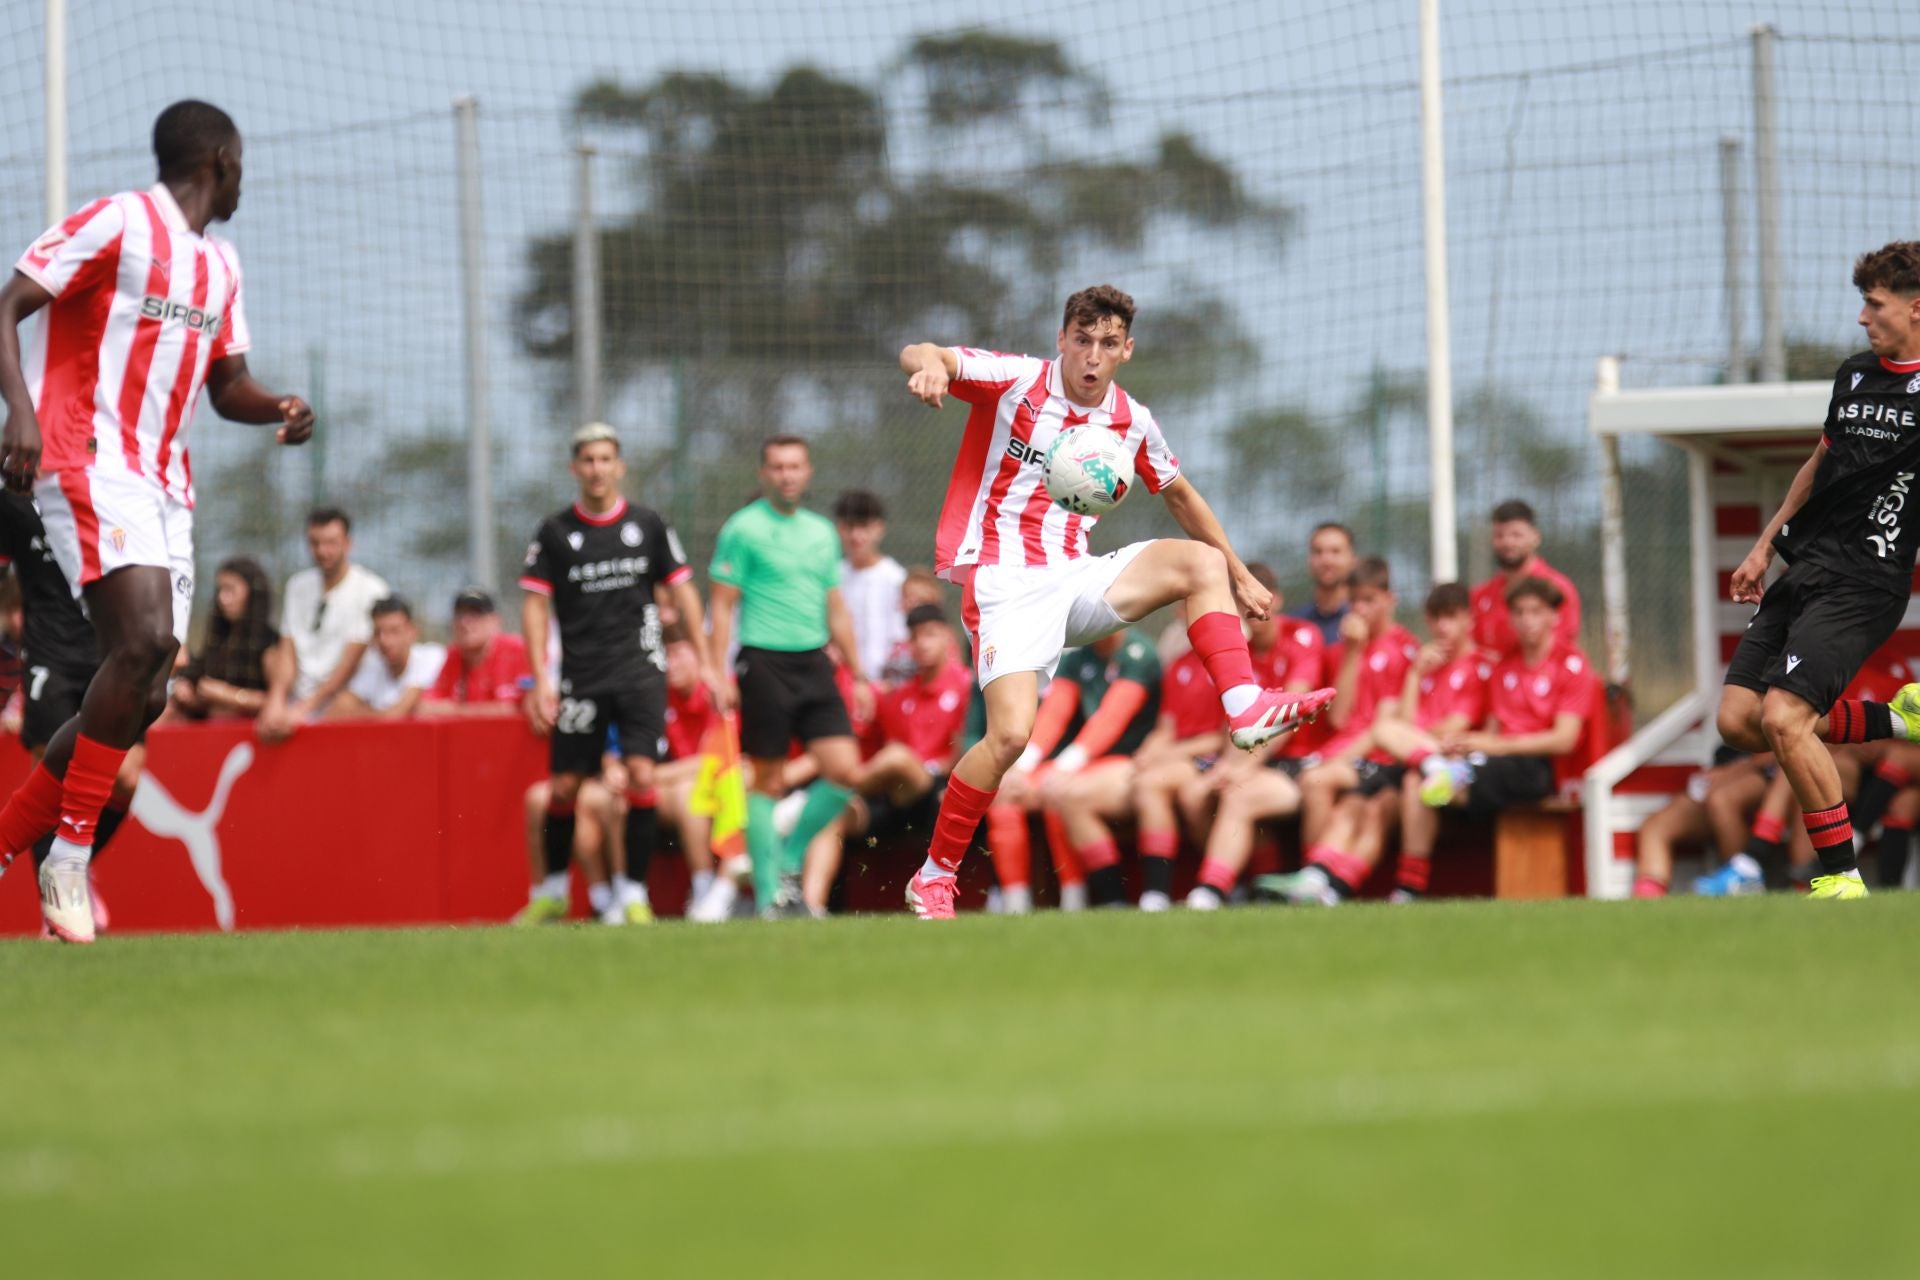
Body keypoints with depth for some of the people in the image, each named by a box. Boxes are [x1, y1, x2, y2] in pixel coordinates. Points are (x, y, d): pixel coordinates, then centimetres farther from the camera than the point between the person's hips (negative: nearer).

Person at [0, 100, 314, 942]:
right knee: (145, 640, -25)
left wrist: (279, 409, 2)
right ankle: (69, 856, -20)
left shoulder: (220, 266, 19)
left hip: (164, 486, 9)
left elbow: (226, 385, 25)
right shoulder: (116, 224, -6)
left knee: (141, 699, 1)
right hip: (90, 464, -9)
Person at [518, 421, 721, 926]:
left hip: (640, 670, 0)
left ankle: (633, 892, -6)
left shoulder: (647, 525, 5)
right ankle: (551, 890, 21)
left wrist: (706, 662, 3)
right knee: (564, 786, 2)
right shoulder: (555, 532, 3)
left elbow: (681, 591, 10)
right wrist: (541, 676, -6)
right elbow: (534, 603, 3)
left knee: (641, 774, -13)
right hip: (581, 673, 0)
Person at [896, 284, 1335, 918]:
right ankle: (934, 877, -7)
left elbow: (1180, 495, 25)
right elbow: (917, 355, -19)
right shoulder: (1016, 382, -7)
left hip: (1074, 575, 5)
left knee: (1201, 561, -10)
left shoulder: (1132, 422, 8)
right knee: (1011, 732, -20)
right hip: (1005, 578, -5)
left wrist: (1240, 576, 27)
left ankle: (1245, 708, -18)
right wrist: (930, 365, -44)